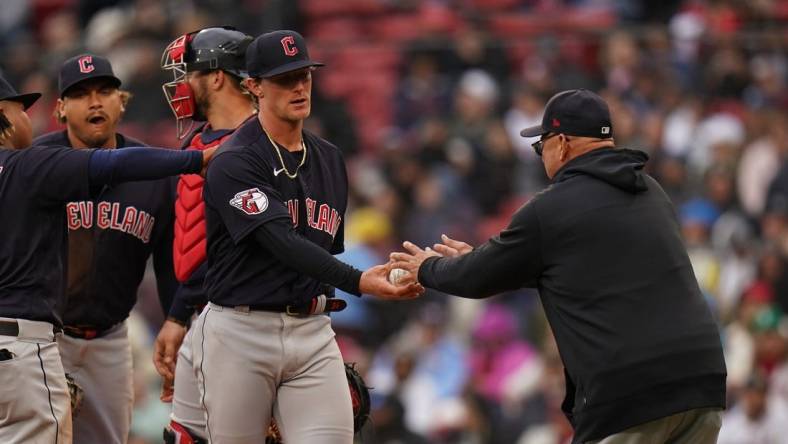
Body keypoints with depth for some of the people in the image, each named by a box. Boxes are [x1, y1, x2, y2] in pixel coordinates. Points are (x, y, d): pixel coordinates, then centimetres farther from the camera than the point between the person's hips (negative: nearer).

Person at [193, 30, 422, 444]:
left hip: (312, 331, 5)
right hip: (240, 332, -5)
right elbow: (283, 245, -22)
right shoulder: (233, 163, -10)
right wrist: (358, 282, -34)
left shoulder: (329, 160, 14)